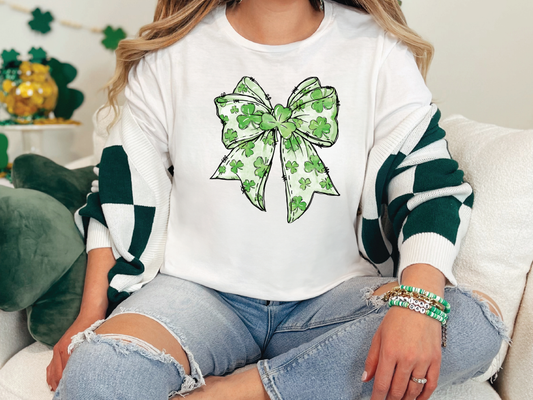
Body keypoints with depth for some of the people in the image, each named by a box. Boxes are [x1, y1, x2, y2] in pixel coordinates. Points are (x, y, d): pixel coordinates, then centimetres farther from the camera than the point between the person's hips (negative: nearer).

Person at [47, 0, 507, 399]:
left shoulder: (378, 50, -1)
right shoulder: (172, 52, 1)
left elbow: (430, 184, -5)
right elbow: (123, 191, 6)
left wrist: (419, 302, -24)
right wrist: (90, 317, 1)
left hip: (333, 296, 2)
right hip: (198, 290, -1)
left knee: (477, 324, -24)